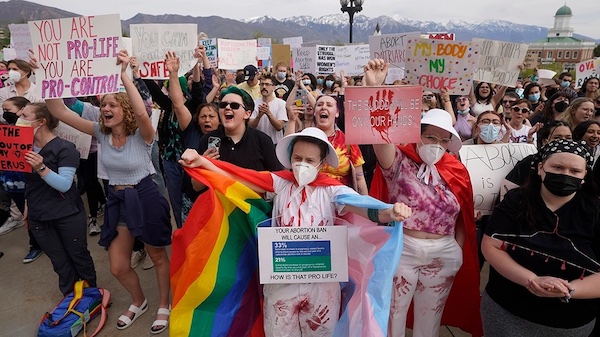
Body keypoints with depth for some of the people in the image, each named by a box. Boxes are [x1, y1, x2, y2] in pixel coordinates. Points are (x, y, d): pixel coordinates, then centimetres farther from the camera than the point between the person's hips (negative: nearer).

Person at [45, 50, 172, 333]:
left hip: (145, 198, -5)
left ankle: (164, 306, 36)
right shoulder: (101, 133, -1)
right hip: (117, 201, 5)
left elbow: (142, 112, -40)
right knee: (118, 267, 11)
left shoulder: (141, 135, -16)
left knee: (157, 256, 14)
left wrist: (123, 75, -42)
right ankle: (139, 302, 41)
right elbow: (60, 112, -6)